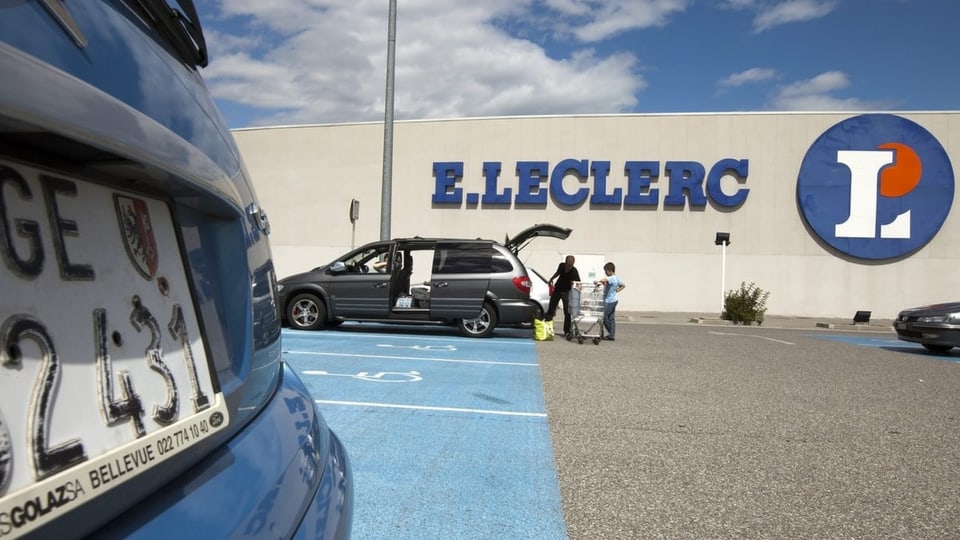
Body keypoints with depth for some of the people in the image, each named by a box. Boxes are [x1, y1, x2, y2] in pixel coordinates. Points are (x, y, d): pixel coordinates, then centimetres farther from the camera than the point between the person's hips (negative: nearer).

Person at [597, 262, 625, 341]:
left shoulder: (612, 278, -21)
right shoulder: (617, 278, 8)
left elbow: (605, 280, -41)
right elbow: (623, 286, 21)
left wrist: (598, 281, -26)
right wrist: (617, 290, 11)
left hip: (609, 301, -10)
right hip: (613, 300, 10)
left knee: (604, 317, 0)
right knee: (611, 318, 11)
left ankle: (611, 334, 9)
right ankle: (612, 335, 13)